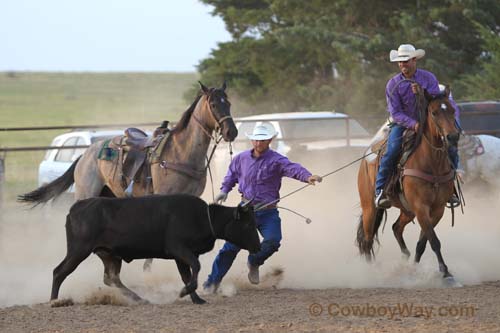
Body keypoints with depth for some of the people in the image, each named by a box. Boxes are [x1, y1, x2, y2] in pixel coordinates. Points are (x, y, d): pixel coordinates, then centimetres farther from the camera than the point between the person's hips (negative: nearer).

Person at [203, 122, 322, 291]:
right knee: (231, 245, -2)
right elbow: (232, 174, 25)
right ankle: (213, 281, 10)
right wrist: (224, 190, 10)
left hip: (268, 212, -2)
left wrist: (308, 176, -48)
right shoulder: (242, 158, 4)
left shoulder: (276, 160, -10)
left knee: (273, 240, -23)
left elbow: (293, 168, -29)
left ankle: (254, 263, 9)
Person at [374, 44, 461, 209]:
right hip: (403, 123, -2)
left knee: (451, 150, -11)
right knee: (391, 152, -26)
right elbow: (395, 113, -11)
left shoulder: (429, 78, -5)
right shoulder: (393, 84, -8)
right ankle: (379, 190, -15)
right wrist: (413, 124, -26)